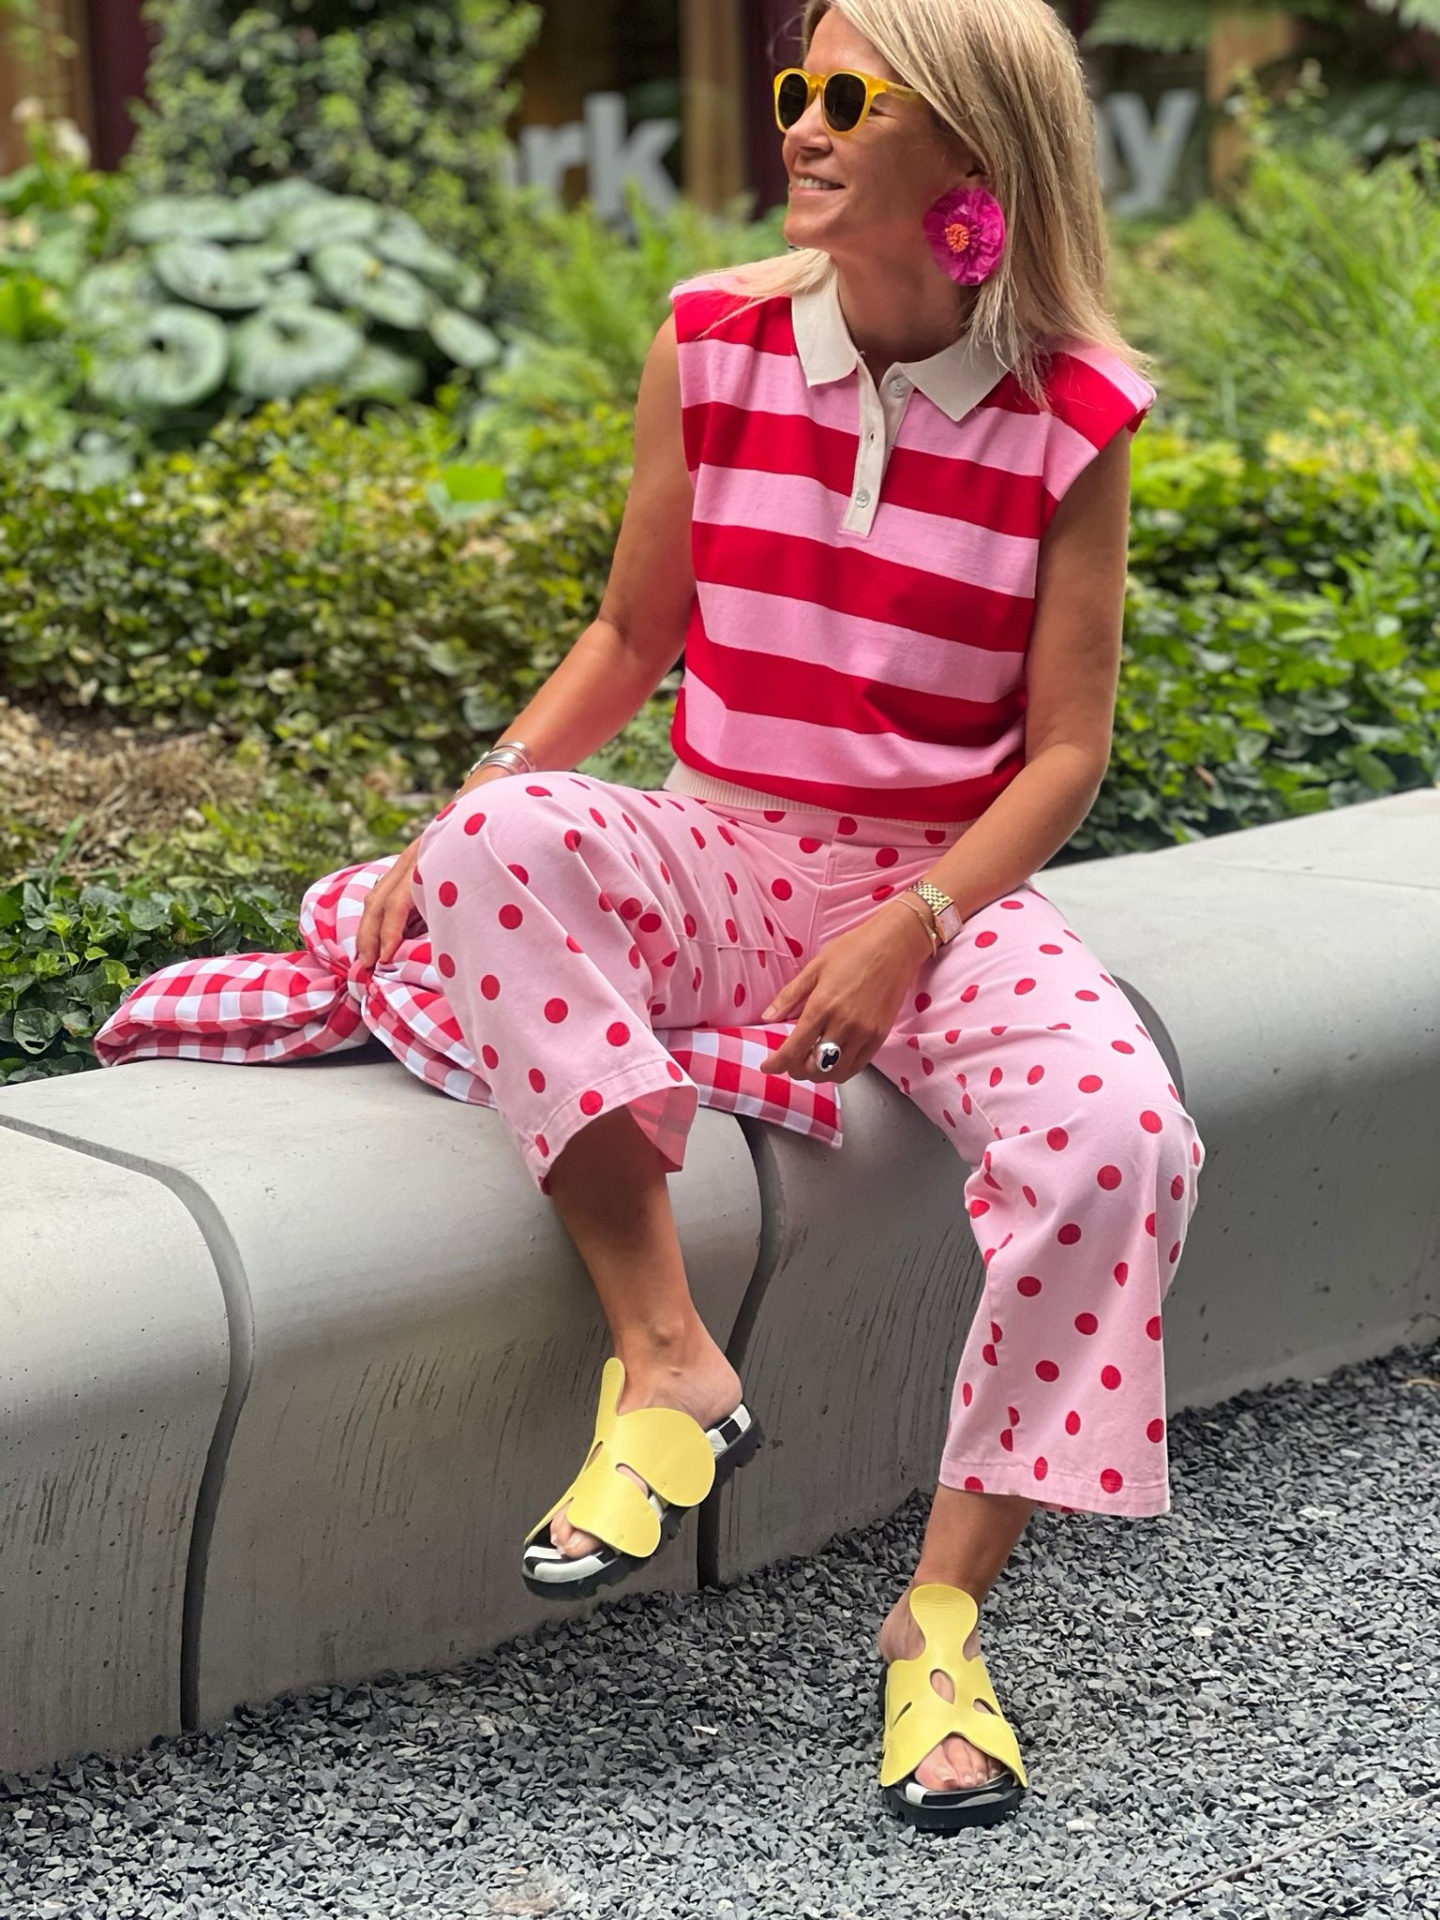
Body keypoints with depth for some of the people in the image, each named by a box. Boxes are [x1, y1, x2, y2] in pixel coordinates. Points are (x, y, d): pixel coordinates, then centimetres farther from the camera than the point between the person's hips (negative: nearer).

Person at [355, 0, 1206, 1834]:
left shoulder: (1067, 414, -7)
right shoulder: (713, 347, 0)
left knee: (1120, 1135, -31)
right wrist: (450, 830, -5)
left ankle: (941, 1616, -18)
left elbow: (1065, 752, -6)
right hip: (716, 860, 2)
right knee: (506, 835, -31)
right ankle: (667, 1365, -27)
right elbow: (631, 636, 9)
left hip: (946, 890, -2)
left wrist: (909, 931, -21)